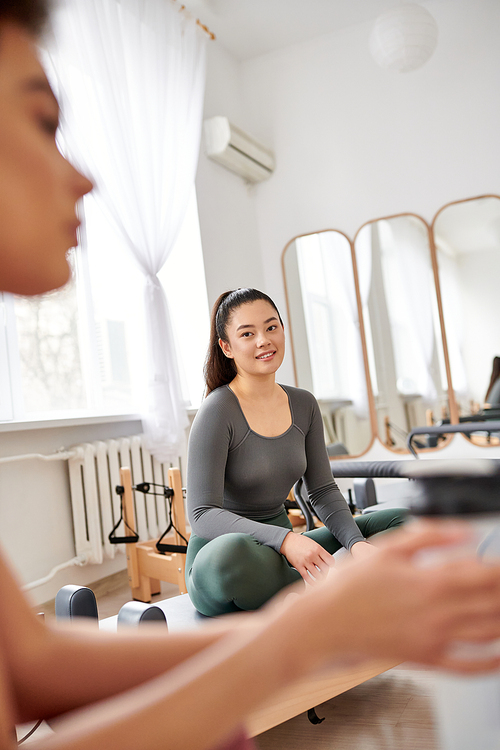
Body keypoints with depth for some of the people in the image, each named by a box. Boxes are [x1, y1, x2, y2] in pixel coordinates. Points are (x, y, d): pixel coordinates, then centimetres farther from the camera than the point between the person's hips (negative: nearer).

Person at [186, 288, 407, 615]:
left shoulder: (304, 405, 4)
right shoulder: (217, 412, -16)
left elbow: (323, 490, 5)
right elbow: (202, 515, -21)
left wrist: (357, 543, -13)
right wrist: (286, 540, -34)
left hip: (282, 555, 6)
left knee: (404, 523, -1)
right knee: (230, 554, -42)